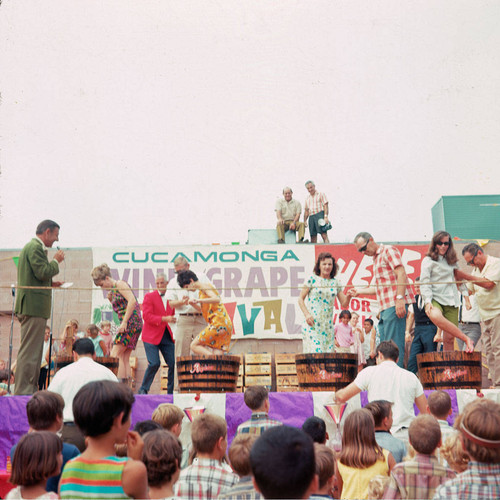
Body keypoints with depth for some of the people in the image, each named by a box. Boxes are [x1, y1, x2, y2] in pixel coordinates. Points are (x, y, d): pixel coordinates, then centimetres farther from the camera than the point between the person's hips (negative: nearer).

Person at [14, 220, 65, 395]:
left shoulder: (35, 247, 22)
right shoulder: (34, 247, -11)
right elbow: (43, 272, -20)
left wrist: (50, 283, 16)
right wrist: (56, 261, -5)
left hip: (32, 307, 11)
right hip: (33, 306, -11)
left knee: (34, 352, 14)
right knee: (29, 352, -10)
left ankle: (31, 391, 19)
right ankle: (22, 392, -9)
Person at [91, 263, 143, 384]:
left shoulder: (120, 284, -5)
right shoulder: (113, 289, 21)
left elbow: (132, 301, -19)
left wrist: (124, 322, -20)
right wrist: (111, 300, 10)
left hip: (131, 322, -10)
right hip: (129, 325, 10)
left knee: (116, 354, -13)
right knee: (124, 358, 5)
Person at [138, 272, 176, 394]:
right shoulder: (149, 296, -2)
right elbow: (146, 316, -12)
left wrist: (173, 319, 1)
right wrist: (164, 319, -20)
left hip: (167, 336, 5)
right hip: (151, 336, -5)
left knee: (173, 364, -1)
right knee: (154, 363, -13)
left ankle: (171, 391, 12)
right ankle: (143, 390, 6)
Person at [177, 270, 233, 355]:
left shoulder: (204, 286, -4)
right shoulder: (201, 290, 23)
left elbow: (217, 299, -20)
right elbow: (203, 310, 26)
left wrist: (198, 300, -24)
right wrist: (191, 303, 14)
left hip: (219, 323, -9)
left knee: (194, 345, -7)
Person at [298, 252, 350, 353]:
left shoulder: (335, 283, 10)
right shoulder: (312, 279, 0)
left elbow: (344, 304, 10)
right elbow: (301, 299, 1)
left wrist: (348, 296, -11)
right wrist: (306, 314, -12)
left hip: (328, 325, 4)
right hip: (312, 323, -4)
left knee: (329, 353, 0)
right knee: (315, 352, -13)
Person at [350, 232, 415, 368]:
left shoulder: (388, 250, -1)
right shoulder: (376, 259, 25)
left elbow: (401, 274, -13)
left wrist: (400, 298, -22)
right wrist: (358, 291, 29)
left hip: (395, 305, -9)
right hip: (385, 307, 9)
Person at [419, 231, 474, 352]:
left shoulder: (452, 261, 18)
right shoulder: (428, 261, 3)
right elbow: (424, 283, -4)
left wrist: (466, 297, 21)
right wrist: (428, 301, -17)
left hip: (451, 301, 5)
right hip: (436, 299, -4)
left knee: (449, 338, -6)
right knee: (435, 316, -39)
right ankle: (466, 340, -33)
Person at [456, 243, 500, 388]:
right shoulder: (476, 269, 16)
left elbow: (488, 283, -21)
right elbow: (469, 289, 24)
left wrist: (465, 276, -20)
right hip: (485, 316, 8)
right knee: (488, 350, 5)